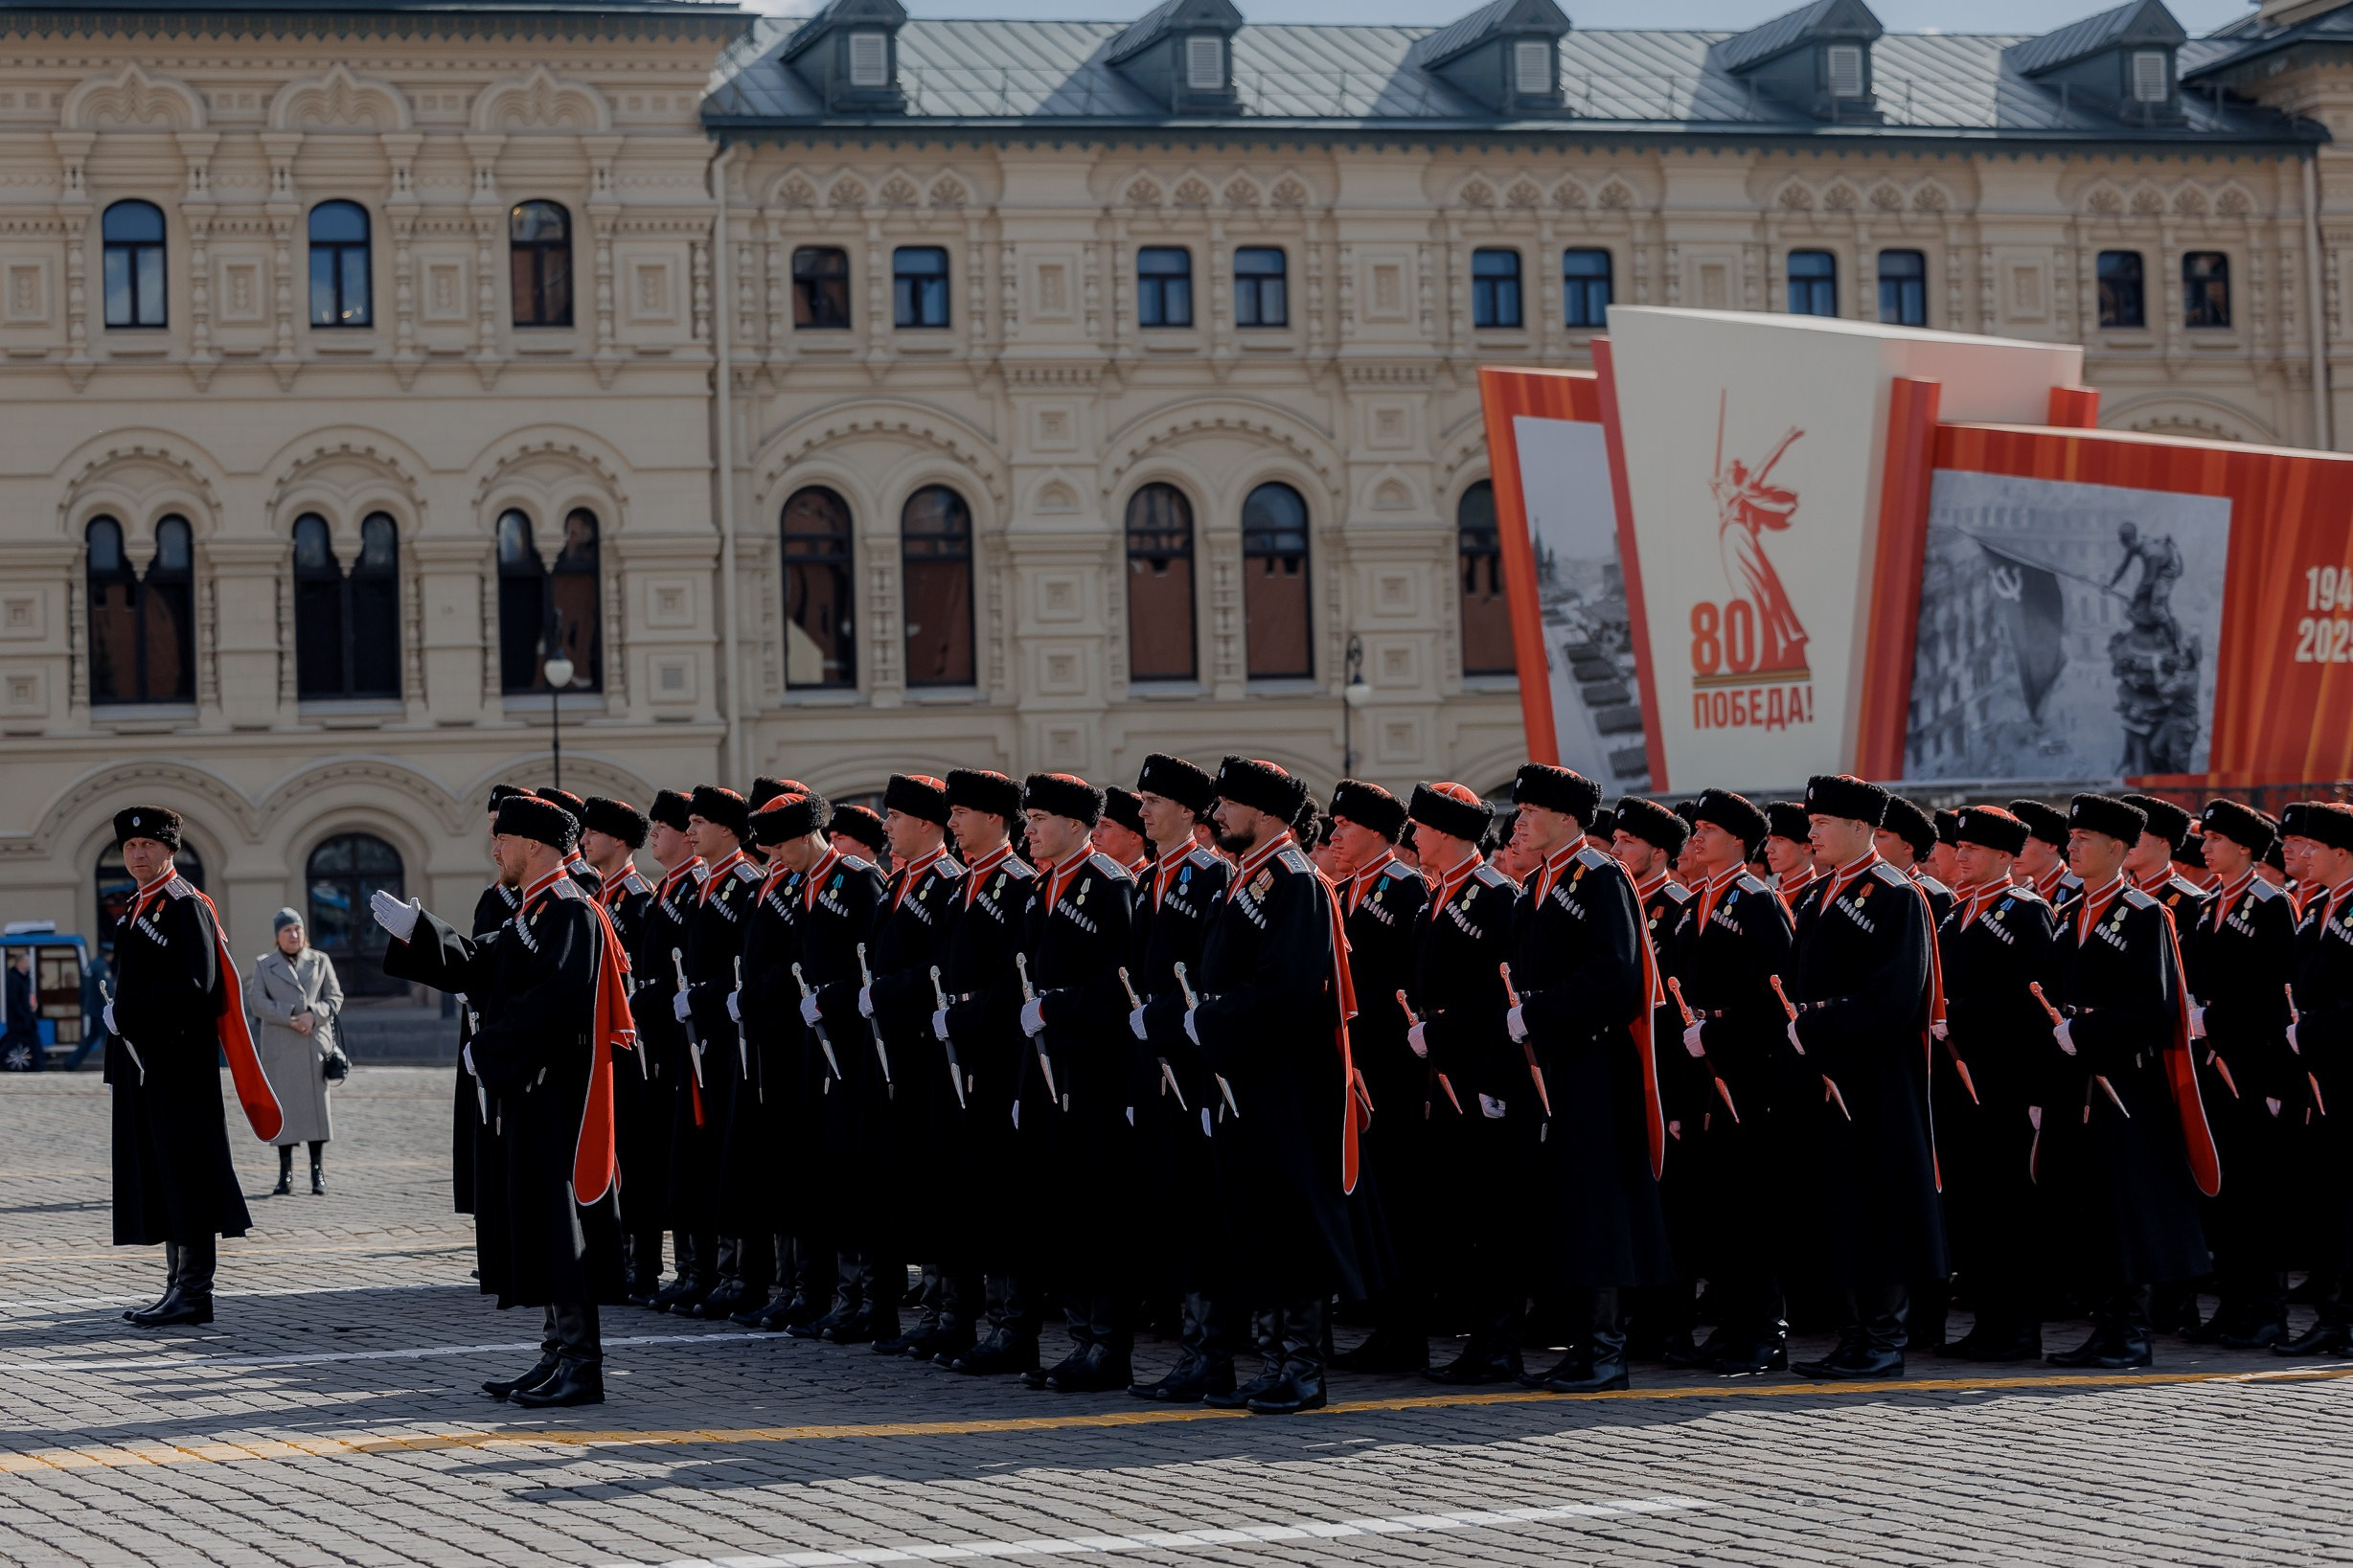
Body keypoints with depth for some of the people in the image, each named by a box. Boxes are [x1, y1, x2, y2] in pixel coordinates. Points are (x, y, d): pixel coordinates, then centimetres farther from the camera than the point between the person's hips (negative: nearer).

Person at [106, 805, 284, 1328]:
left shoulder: (186, 906, -10)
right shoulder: (133, 910, 18)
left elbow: (197, 986, -19)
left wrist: (125, 1015, -17)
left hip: (179, 1063, -9)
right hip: (143, 1062, 9)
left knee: (186, 1175, -7)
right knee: (157, 1179, 10)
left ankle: (194, 1293, -6)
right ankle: (179, 1286, 14)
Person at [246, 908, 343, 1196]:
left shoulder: (320, 961, 13)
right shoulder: (264, 965, 11)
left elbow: (334, 997, 8)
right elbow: (256, 1001, 0)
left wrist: (313, 1015, -12)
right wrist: (290, 1018, -13)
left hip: (315, 1042, 1)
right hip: (279, 1047, -1)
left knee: (317, 1105, -2)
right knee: (283, 1107, -4)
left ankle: (318, 1173, 1)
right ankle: (285, 1174, -1)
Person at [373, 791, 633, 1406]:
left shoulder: (570, 912, -15)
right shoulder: (534, 912, 17)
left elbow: (553, 1002, -25)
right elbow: (477, 968, 19)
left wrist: (486, 1049, -19)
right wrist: (412, 928, 12)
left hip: (556, 1101, -10)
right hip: (528, 1097, 10)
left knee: (560, 1227, -8)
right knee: (537, 1228, 13)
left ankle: (583, 1368, -5)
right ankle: (558, 1356, 19)